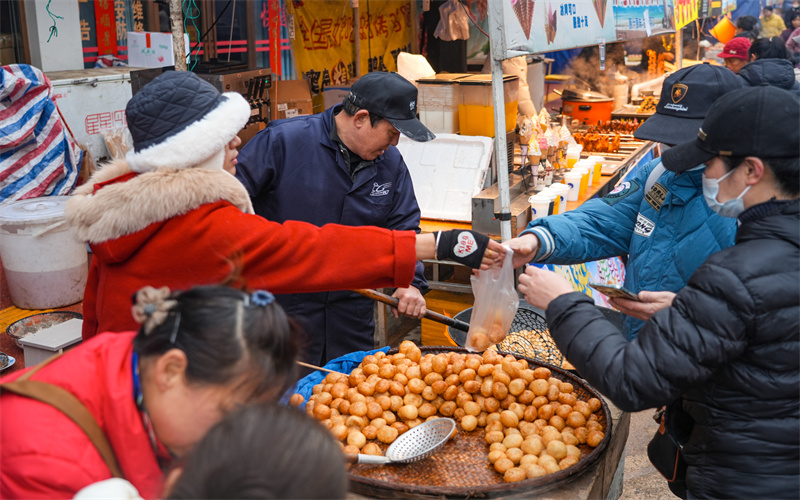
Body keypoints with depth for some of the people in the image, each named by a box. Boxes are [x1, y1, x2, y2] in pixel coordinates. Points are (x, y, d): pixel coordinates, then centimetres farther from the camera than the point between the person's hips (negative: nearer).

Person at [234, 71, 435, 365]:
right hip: (286, 300, -4)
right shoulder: (283, 140, -14)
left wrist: (411, 283, -10)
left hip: (352, 305, 5)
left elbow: (403, 228, 4)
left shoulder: (391, 163, 2)